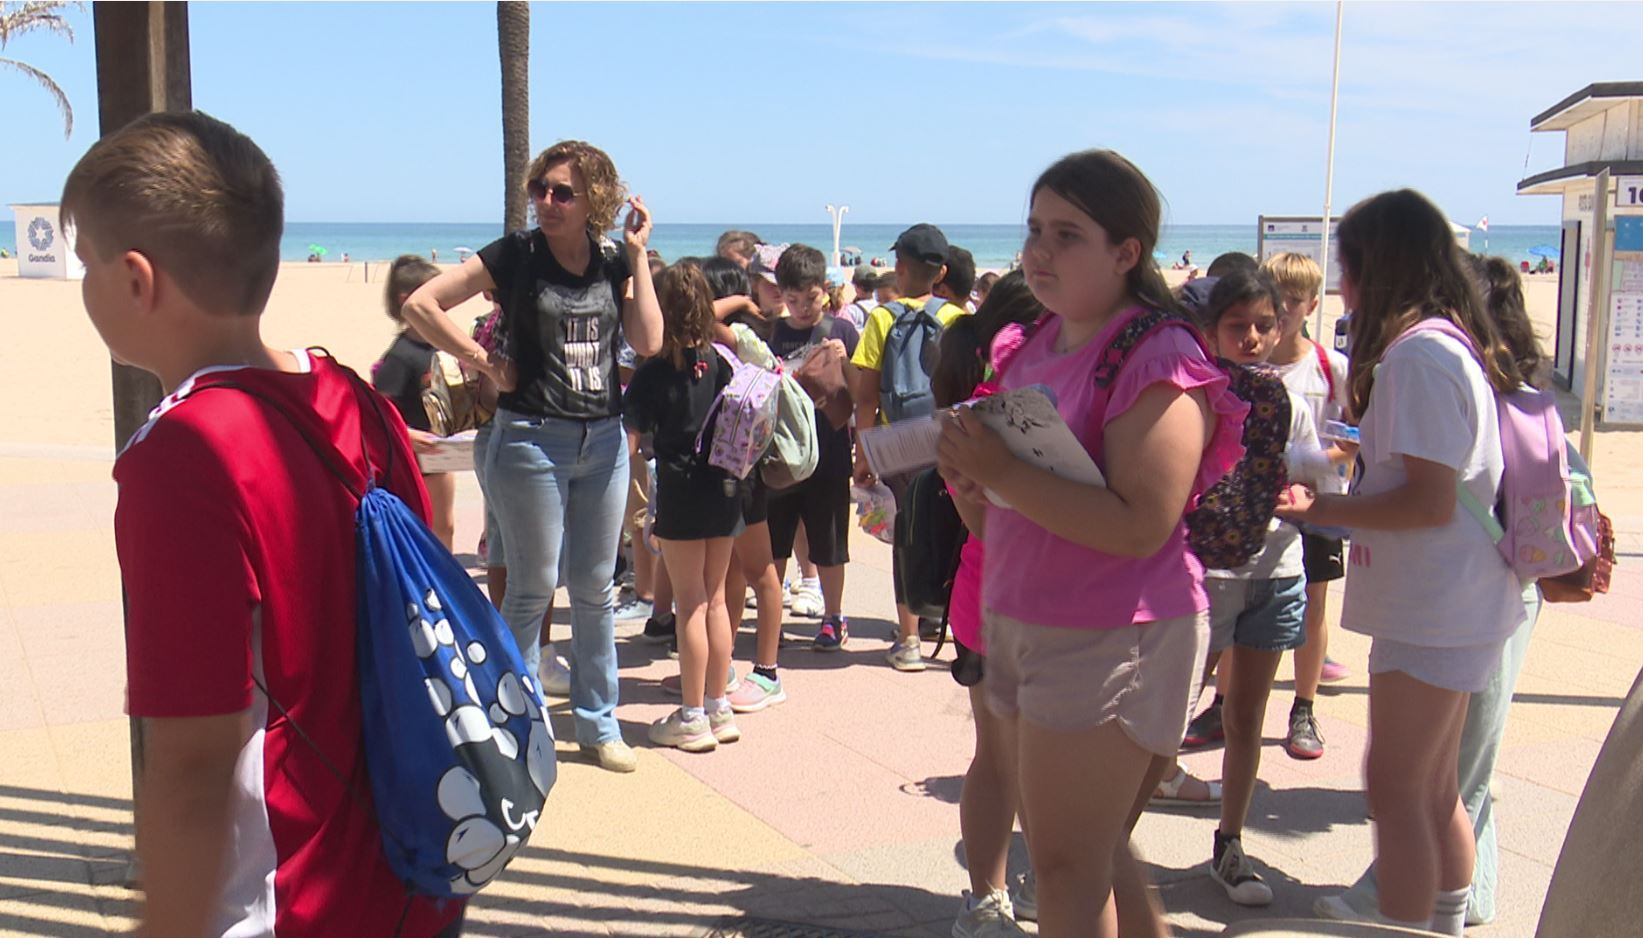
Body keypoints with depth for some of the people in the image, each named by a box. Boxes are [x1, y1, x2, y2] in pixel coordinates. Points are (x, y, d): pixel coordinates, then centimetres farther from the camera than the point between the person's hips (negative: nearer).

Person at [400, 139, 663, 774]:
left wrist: (637, 253, -6)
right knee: (533, 588, 2)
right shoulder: (515, 256, -6)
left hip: (603, 441, 4)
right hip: (532, 440, -4)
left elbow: (648, 342, -7)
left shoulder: (613, 263, 6)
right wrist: (487, 364, -10)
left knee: (594, 589, 12)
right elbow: (419, 305, -9)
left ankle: (597, 724, 24)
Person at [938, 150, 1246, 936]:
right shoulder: (1041, 342, 10)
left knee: (1067, 865, -1)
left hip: (1113, 641, -9)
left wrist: (1005, 474, -25)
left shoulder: (1157, 360, -16)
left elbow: (1141, 526, -25)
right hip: (1021, 627, 9)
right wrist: (975, 473, -1)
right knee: (1091, 851, 18)